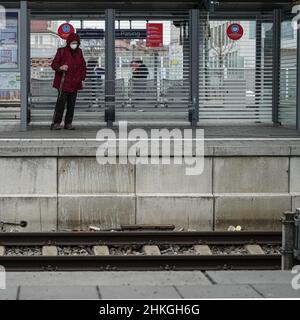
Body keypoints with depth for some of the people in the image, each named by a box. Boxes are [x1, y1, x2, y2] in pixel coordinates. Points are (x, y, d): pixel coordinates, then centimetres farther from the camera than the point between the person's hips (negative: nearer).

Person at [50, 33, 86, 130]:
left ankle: (68, 123, 15)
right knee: (61, 102, -12)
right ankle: (55, 123, -9)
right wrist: (60, 67, -25)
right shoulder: (62, 51, -6)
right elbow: (54, 64, -5)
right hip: (64, 83, -5)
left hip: (75, 84, 5)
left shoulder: (79, 52, 9)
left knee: (71, 104, 8)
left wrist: (82, 77, 7)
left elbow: (83, 66, 20)